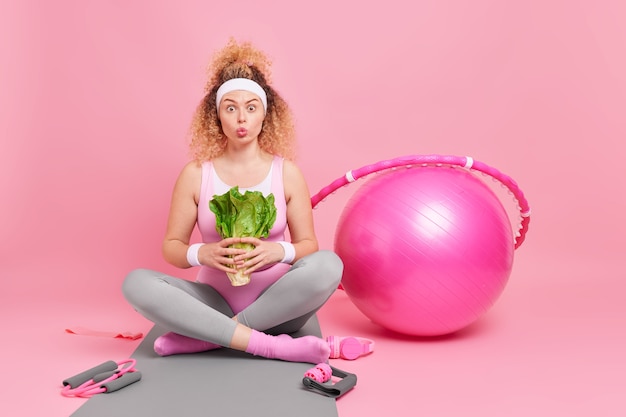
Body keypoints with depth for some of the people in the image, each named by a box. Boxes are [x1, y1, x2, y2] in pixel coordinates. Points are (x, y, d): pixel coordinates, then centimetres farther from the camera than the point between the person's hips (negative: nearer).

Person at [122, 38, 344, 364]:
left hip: (274, 306, 0)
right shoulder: (196, 174, -2)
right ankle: (269, 345, -29)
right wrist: (201, 253, -23)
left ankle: (204, 336, -22)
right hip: (216, 302, 1)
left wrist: (280, 251, -23)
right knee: (137, 282, -24)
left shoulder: (286, 172, -2)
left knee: (327, 264, -29)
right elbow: (171, 246, 1)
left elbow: (308, 245, 0)